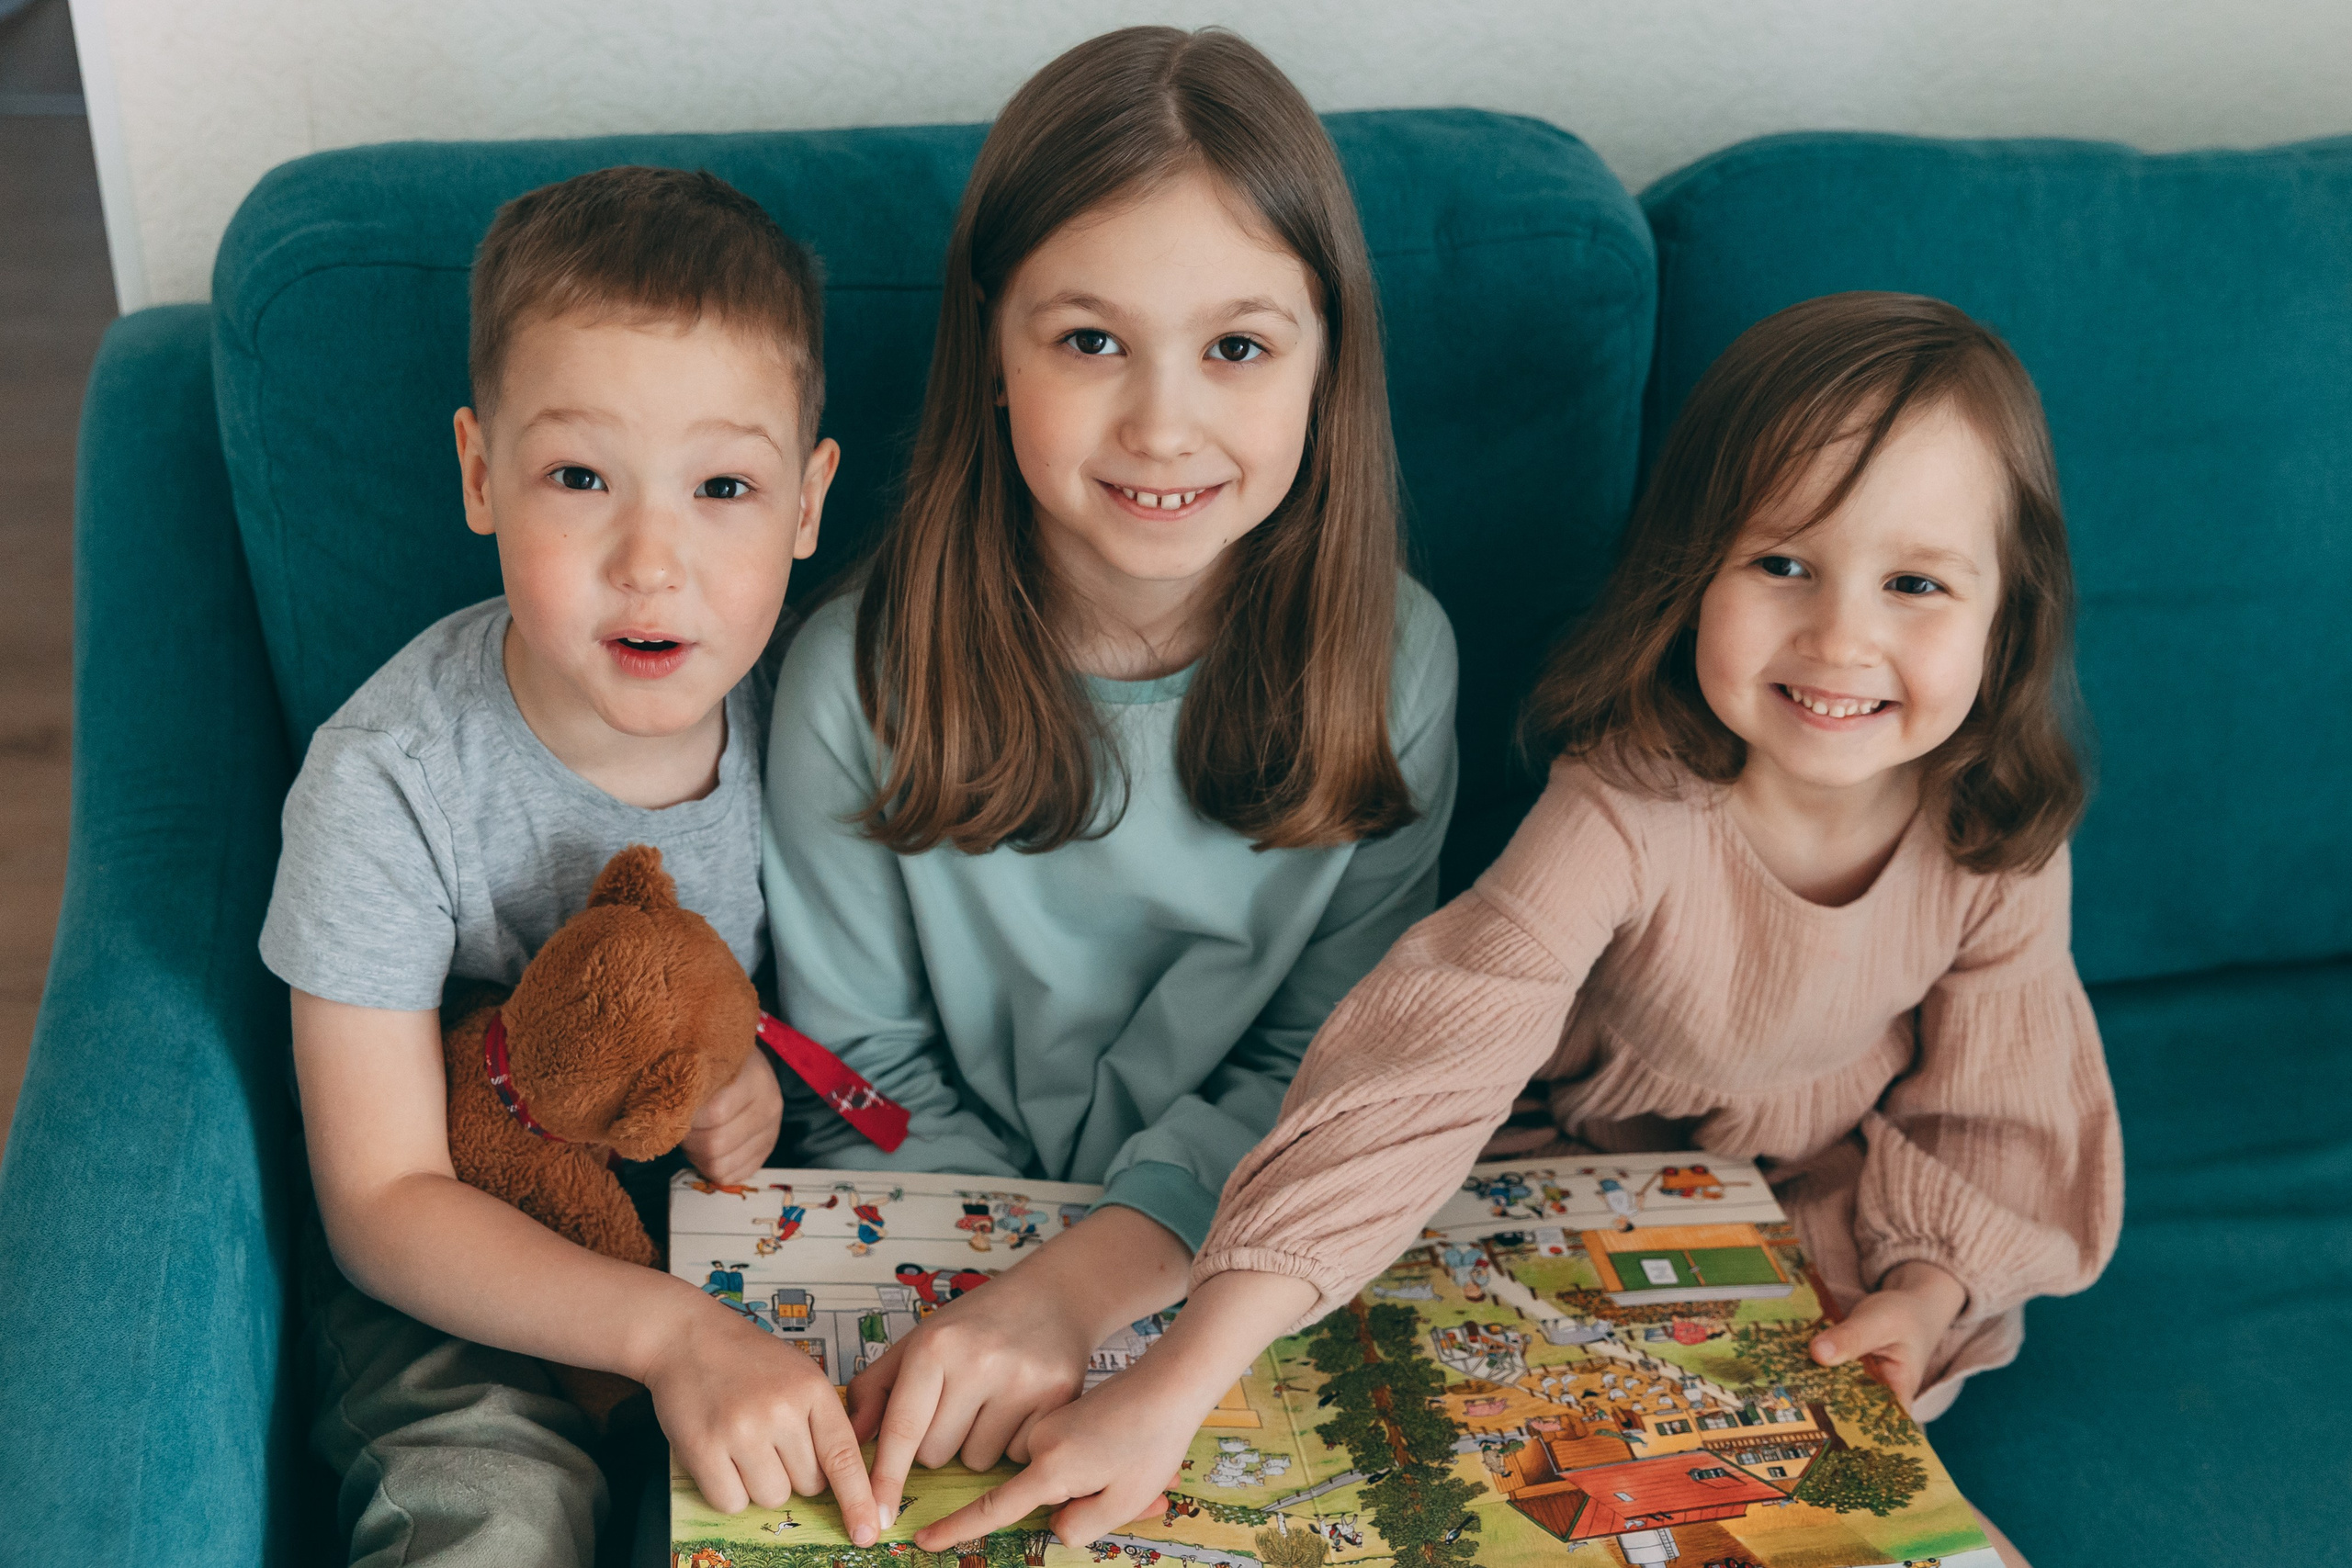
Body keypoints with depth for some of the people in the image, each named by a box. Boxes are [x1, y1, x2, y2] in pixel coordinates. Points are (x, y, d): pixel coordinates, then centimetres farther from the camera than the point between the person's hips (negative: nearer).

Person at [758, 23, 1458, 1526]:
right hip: (960, 1271, 0)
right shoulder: (864, 676, -12)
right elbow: (865, 1072, -2)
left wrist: (1079, 1284, -23)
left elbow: (1327, 1066, -9)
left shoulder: (1387, 657, -9)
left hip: (1259, 1263, 1)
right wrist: (1016, 1314, -16)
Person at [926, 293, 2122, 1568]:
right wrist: (1182, 1380, -54)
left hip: (1852, 1214, 2)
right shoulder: (1626, 809, -35)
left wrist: (1929, 1288, -23)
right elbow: (1427, 1062, -46)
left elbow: (1990, 1113, -4)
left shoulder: (2001, 847, -22)